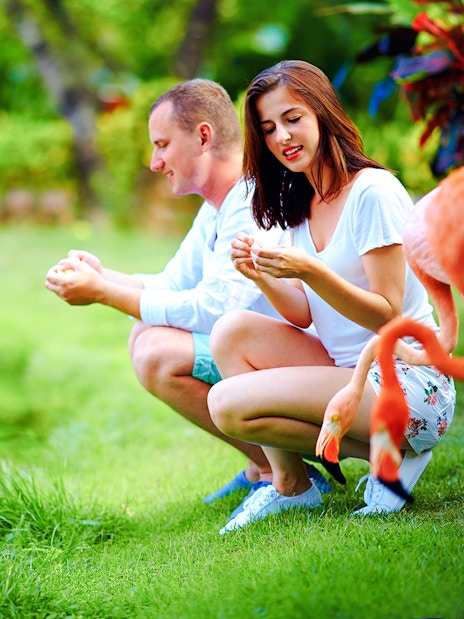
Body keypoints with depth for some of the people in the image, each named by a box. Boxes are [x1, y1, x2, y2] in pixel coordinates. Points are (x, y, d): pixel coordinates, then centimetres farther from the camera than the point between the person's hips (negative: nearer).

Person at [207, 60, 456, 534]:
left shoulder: (373, 192, -14)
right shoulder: (300, 204, 11)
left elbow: (387, 315, -17)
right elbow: (306, 316, 8)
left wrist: (311, 271, -29)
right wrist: (262, 276, -11)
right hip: (348, 371, 8)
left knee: (228, 404, -20)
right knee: (232, 331, -9)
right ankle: (288, 484, -1)